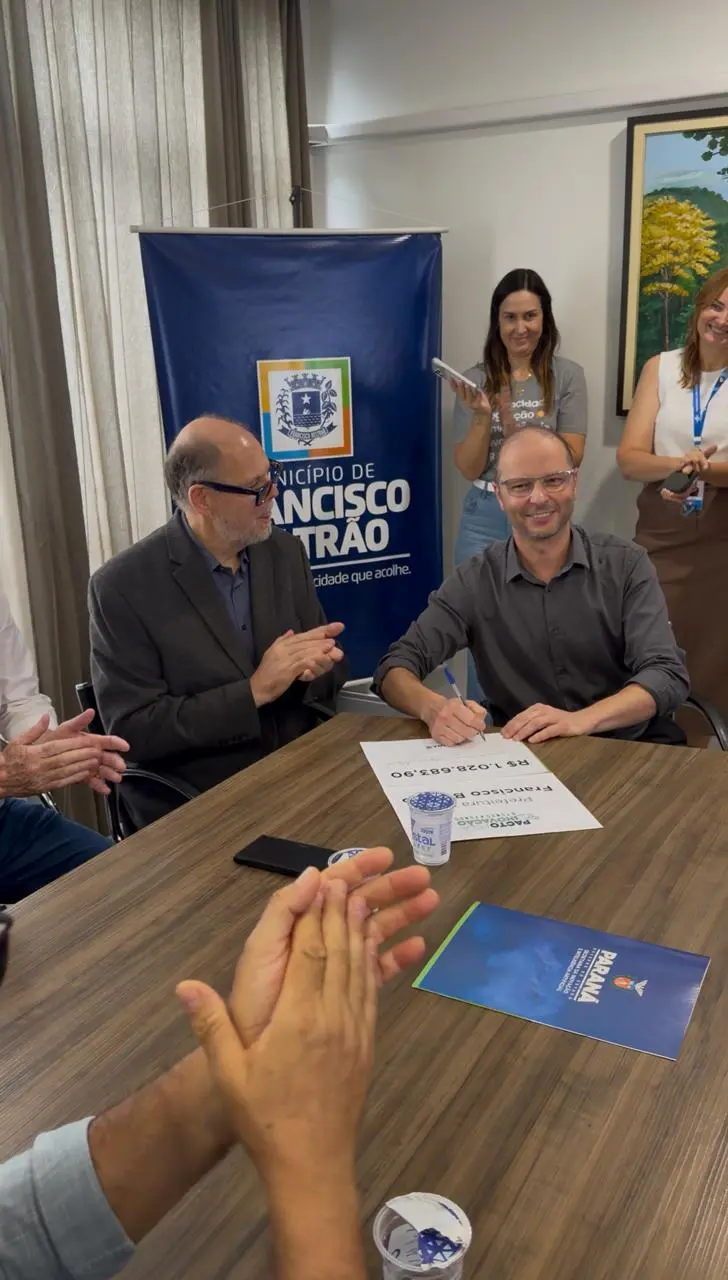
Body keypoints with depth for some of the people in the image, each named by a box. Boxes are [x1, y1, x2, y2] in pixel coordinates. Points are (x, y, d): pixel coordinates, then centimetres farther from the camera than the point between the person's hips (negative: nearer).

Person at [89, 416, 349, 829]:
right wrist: (254, 691, -20)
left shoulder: (286, 552, 3)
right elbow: (133, 730, -14)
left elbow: (334, 671, 10)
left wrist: (316, 663, -13)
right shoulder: (123, 587, -12)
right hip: (194, 807, -5)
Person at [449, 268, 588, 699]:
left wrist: (516, 431, -20)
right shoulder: (476, 380, 1)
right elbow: (468, 469, -1)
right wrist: (482, 419, -17)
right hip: (485, 521, 1)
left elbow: (571, 456, -7)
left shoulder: (568, 376, -1)